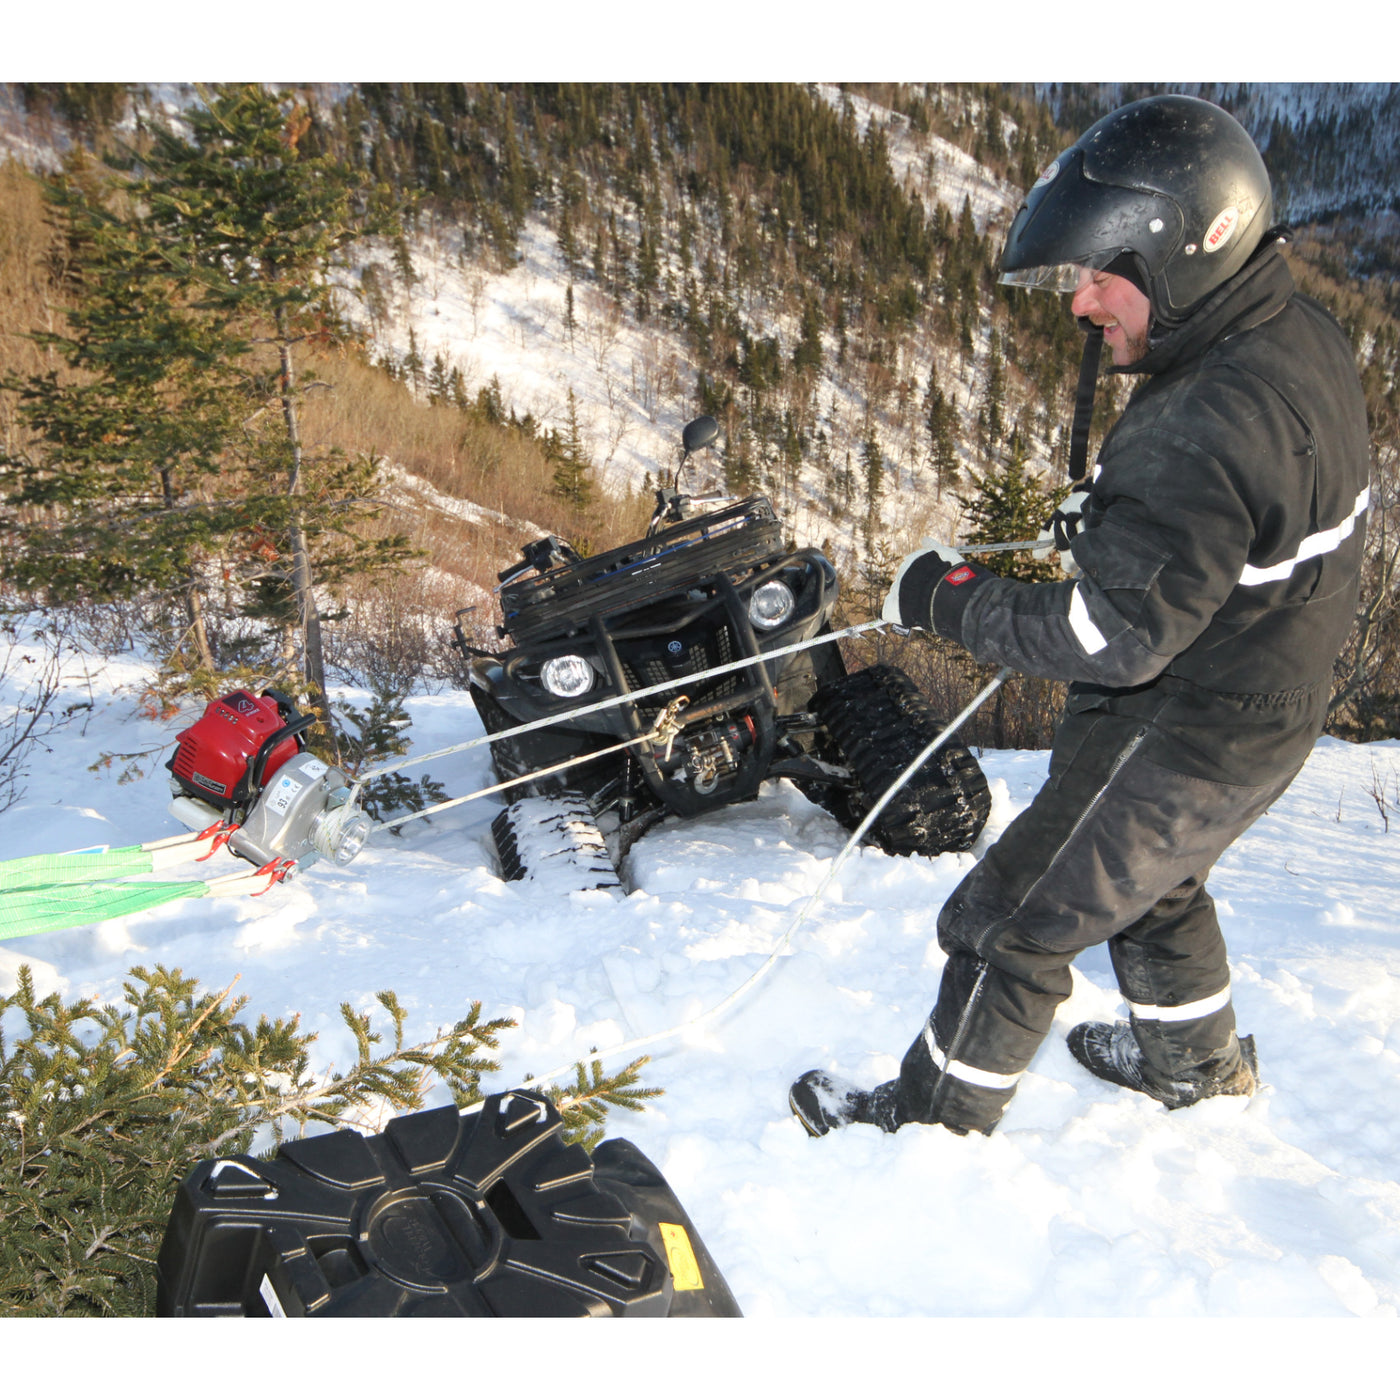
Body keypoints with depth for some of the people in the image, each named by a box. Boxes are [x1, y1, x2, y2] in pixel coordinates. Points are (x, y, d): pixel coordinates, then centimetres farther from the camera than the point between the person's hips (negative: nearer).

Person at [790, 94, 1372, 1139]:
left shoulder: (1212, 427, -34)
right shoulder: (1299, 338, -3)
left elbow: (1113, 636, -32)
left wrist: (957, 598, -21)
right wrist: (1097, 526, 5)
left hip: (1181, 738, -10)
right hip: (1260, 708, 10)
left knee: (1010, 923, 7)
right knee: (1156, 885, 32)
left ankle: (941, 1115, 27)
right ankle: (1197, 1061, 54)